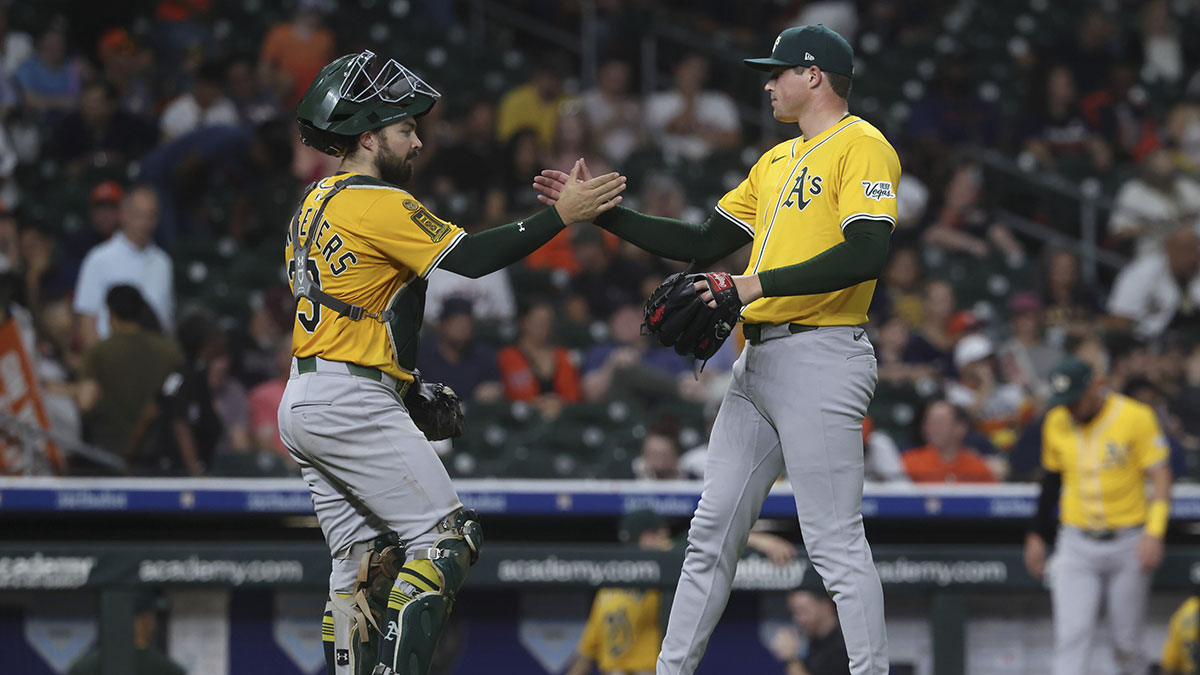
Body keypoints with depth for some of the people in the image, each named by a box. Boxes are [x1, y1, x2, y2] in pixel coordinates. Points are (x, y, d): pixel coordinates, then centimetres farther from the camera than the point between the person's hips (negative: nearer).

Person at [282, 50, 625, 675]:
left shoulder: (315, 203, 18)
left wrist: (408, 388, 19)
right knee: (446, 539, -7)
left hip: (300, 403, 10)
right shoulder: (378, 202, -11)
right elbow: (472, 257, -18)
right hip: (351, 404, -10)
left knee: (367, 558, 11)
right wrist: (562, 213, -15)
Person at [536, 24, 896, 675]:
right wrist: (600, 211, 16)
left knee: (835, 543, -11)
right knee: (711, 532, 10)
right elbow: (704, 243, 22)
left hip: (820, 359, -9)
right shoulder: (776, 162, 22)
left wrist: (759, 284, -23)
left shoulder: (861, 146, -7)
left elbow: (866, 255, -20)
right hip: (758, 362, 9)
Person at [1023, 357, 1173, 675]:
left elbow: (1160, 476, -9)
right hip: (1076, 545, 3)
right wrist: (1037, 535, 14)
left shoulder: (1135, 417, -9)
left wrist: (1154, 533, -19)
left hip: (1128, 542, -2)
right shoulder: (1056, 423, 4)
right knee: (1071, 636, -10)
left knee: (1126, 642, 3)